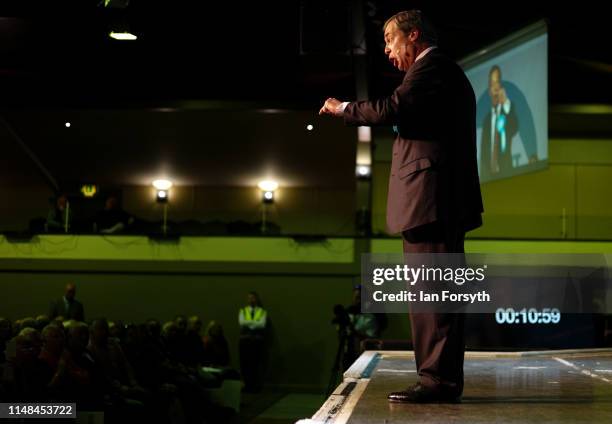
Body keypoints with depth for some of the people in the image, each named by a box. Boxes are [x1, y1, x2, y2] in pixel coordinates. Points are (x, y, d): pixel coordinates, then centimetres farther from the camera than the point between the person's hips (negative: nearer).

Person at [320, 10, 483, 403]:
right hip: (448, 198, 11)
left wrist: (343, 107, -6)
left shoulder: (430, 67, -6)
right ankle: (446, 379, 13)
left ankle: (438, 379, -11)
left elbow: (390, 109, -20)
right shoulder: (448, 73, 26)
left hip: (429, 196, -11)